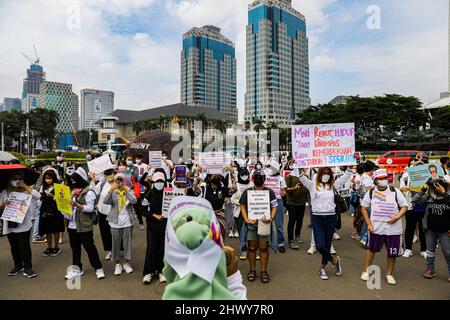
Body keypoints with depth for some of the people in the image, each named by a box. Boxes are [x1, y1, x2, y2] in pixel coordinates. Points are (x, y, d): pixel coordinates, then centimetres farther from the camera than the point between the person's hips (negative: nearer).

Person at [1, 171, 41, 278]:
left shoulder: (26, 191, -1)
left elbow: (37, 196, -20)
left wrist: (25, 186, -15)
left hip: (23, 224, -3)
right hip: (9, 224, 3)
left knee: (25, 246, -1)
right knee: (14, 246, 14)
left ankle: (27, 268, 8)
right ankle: (18, 266, 29)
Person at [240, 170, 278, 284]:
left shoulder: (270, 192, 5)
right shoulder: (247, 192, 5)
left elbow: (274, 207, 4)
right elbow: (243, 206, 4)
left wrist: (271, 218, -13)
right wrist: (246, 219, -8)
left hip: (264, 224, 0)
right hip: (251, 224, 1)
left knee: (264, 248, 4)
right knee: (252, 248, 8)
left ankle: (263, 271, 16)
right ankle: (252, 270, 21)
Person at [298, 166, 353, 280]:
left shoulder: (333, 185, 8)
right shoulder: (312, 185, 3)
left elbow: (346, 177, 4)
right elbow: (302, 178, -9)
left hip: (331, 218, 2)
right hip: (317, 218, -2)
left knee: (327, 245, 9)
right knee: (320, 246, -9)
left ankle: (322, 268, 28)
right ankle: (334, 260, 19)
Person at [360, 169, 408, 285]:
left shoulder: (395, 192, -3)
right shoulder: (371, 193, -1)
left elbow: (404, 207, 1)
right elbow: (364, 207, 6)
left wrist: (397, 217, -17)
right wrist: (369, 223, -2)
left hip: (393, 229, 0)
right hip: (375, 228, 0)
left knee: (392, 253, 9)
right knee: (371, 249, 12)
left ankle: (389, 274, 29)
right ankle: (366, 271, 28)